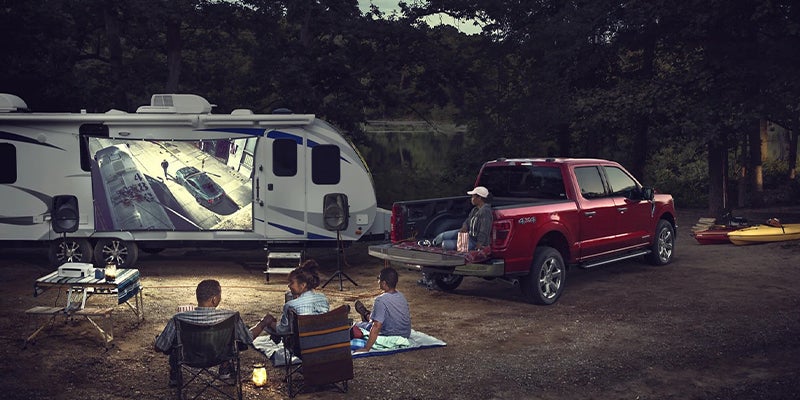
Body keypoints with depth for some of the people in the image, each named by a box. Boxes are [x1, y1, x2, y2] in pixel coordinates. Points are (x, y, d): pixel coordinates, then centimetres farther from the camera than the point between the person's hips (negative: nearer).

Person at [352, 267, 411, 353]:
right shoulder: (401, 296, -2)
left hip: (390, 339, -7)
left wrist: (366, 349, -24)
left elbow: (377, 326, -28)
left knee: (356, 327, 12)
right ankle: (367, 315, 60)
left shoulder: (381, 300, -25)